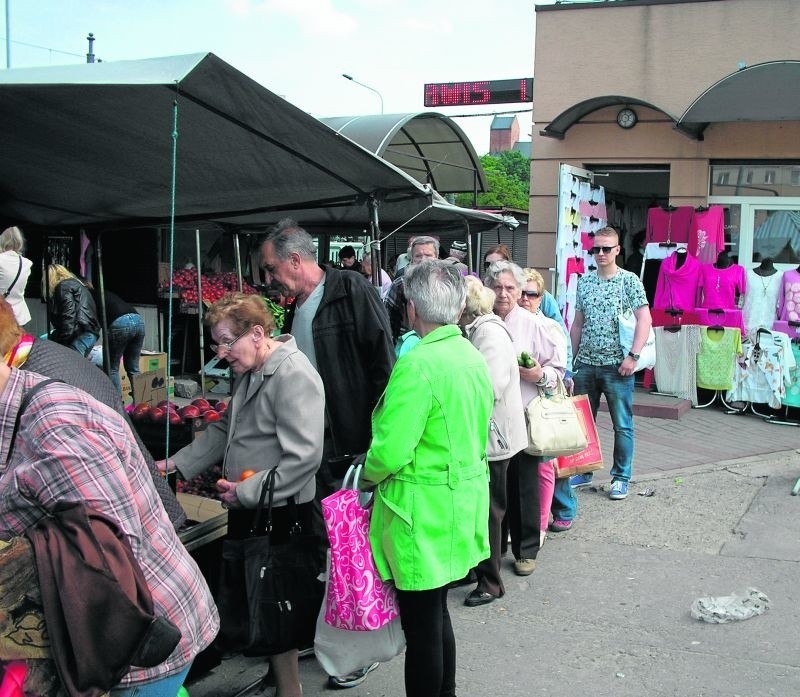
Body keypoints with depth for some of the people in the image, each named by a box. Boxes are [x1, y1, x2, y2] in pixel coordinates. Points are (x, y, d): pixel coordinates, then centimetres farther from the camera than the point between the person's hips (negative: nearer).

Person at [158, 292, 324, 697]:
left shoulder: (293, 375, -20)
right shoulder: (250, 372, 11)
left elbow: (303, 459, -26)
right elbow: (225, 431, 21)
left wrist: (245, 493, -21)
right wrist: (176, 464, 12)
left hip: (278, 513, -9)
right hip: (247, 510, 9)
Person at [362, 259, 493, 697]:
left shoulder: (417, 364, -22)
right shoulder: (474, 357, 5)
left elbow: (390, 450, -22)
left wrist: (367, 478, -3)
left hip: (423, 516, -9)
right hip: (463, 504, 9)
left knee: (421, 627, 6)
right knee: (437, 614, 23)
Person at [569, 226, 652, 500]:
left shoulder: (629, 280, -5)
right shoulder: (584, 281, 10)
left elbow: (645, 320, -10)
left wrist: (632, 356, -17)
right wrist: (572, 358, 12)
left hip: (616, 365, -4)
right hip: (585, 364, 5)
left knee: (622, 425, 4)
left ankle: (621, 477, 16)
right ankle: (583, 472, 25)